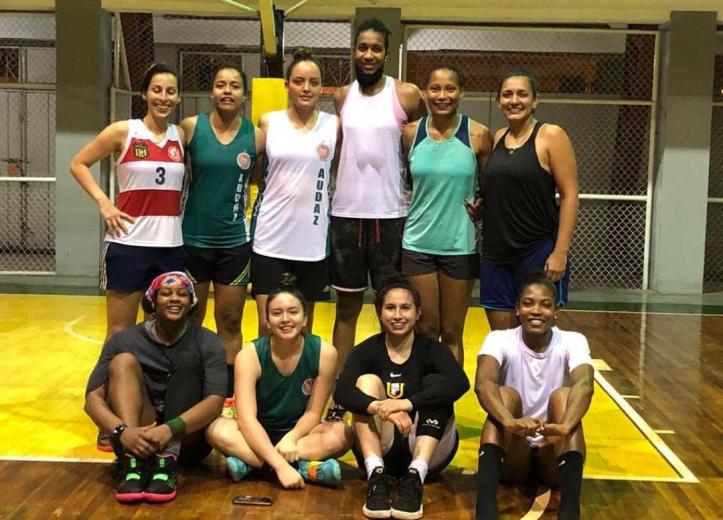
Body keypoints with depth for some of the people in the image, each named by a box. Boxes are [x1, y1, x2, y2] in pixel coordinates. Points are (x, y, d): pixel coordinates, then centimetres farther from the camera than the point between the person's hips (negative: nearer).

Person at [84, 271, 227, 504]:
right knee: (124, 361, -18)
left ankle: (167, 461, -33)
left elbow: (215, 402, -18)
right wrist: (122, 431, -32)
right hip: (137, 436, 1)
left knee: (187, 359, -18)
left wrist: (170, 430, -35)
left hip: (187, 439, -1)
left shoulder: (207, 343, -4)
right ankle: (134, 463, -35)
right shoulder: (124, 341, -2)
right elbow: (93, 399, -11)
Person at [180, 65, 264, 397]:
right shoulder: (191, 128, -6)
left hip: (235, 242, 1)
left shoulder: (256, 135, -2)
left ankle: (230, 395, 18)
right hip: (192, 240, 0)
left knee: (230, 323, 8)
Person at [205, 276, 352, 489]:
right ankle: (307, 468, -33)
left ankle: (249, 462, -27)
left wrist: (292, 438, -28)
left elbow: (313, 412, -6)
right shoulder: (250, 355, -17)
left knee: (341, 433, -28)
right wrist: (280, 465, -39)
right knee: (219, 430, -31)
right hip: (258, 435, -1)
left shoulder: (324, 353, -14)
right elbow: (247, 419, -27)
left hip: (298, 431, 1)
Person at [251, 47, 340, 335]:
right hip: (270, 238, 0)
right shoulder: (268, 122, 1)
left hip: (312, 241, 1)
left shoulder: (334, 125, 1)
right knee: (268, 326, 0)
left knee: (303, 327, 11)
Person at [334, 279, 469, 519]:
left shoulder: (432, 349, -3)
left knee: (435, 382, -20)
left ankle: (415, 477, -37)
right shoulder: (366, 351, -1)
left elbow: (460, 383, -26)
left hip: (427, 452, 0)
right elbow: (342, 391, -21)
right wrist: (381, 408, -41)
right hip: (381, 451, 1)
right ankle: (376, 474, -34)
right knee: (367, 380, -18)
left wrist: (407, 403, -40)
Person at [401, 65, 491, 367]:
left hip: (460, 246, -1)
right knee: (425, 331, 8)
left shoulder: (478, 135, -5)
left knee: (452, 333, 8)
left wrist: (480, 204, -11)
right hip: (417, 243, 1)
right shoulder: (410, 133, 1)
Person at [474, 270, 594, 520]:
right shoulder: (500, 340, -8)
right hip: (512, 455, 0)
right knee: (505, 395, -27)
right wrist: (510, 422, -51)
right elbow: (482, 383, -30)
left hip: (555, 453, 0)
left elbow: (585, 384, -29)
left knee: (563, 395, -26)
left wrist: (565, 426, -51)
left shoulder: (572, 342, -7)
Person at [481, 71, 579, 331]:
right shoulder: (496, 138, 10)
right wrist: (475, 205, 2)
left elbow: (569, 195, -10)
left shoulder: (551, 136, -5)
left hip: (538, 252, -5)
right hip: (495, 252, 5)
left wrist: (560, 252, -15)